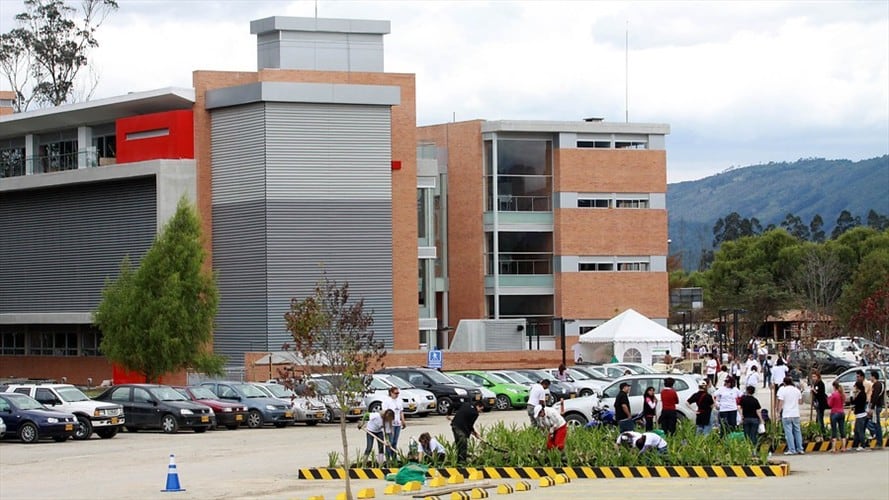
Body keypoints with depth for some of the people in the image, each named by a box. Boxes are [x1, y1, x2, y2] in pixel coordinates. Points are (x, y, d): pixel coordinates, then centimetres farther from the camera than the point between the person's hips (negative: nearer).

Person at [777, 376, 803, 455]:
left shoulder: (782, 390, -8)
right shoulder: (797, 390, 8)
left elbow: (780, 402, -11)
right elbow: (800, 400, 18)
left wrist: (778, 412, -3)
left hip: (786, 415, -5)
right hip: (796, 414, 5)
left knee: (788, 432, -3)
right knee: (797, 431, 12)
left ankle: (792, 450, -6)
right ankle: (800, 449, 14)